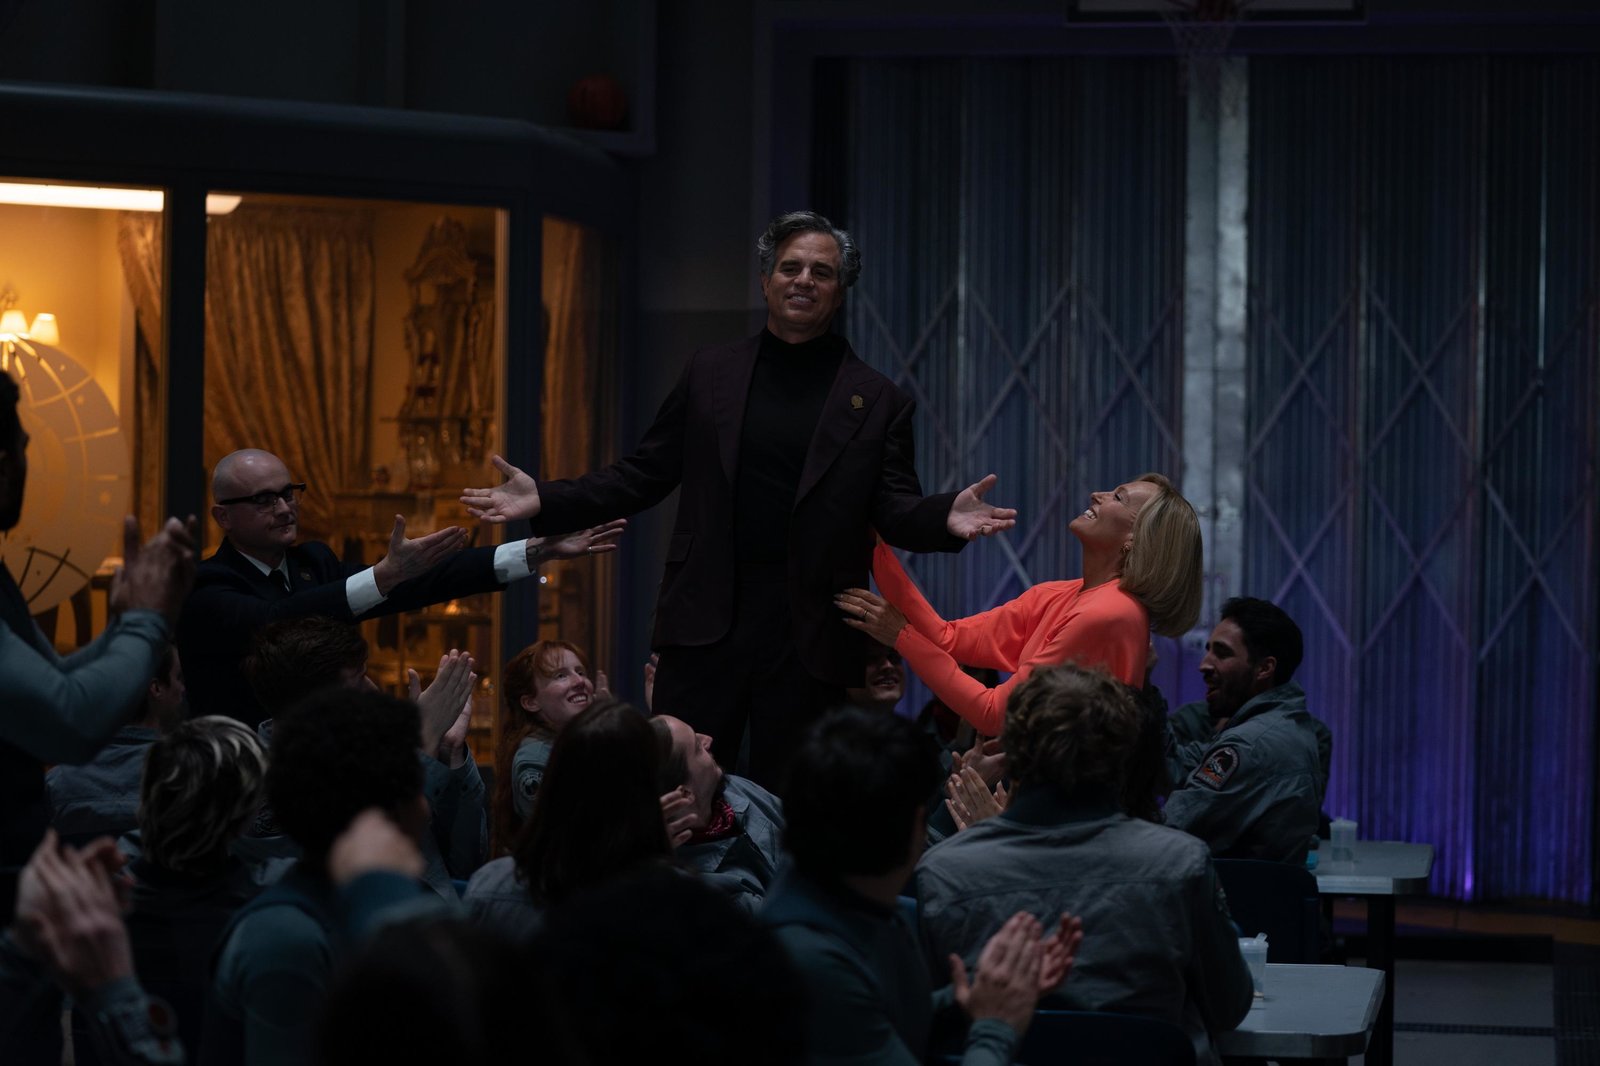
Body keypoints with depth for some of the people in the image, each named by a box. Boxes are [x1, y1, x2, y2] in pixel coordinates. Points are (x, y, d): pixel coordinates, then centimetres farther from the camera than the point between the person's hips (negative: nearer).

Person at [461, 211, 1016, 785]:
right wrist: (545, 500, 0)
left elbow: (894, 509, 0)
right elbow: (645, 474, 12)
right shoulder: (711, 372, 11)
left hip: (809, 642, -1)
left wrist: (945, 517, -22)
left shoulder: (875, 400, 6)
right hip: (705, 627, 1)